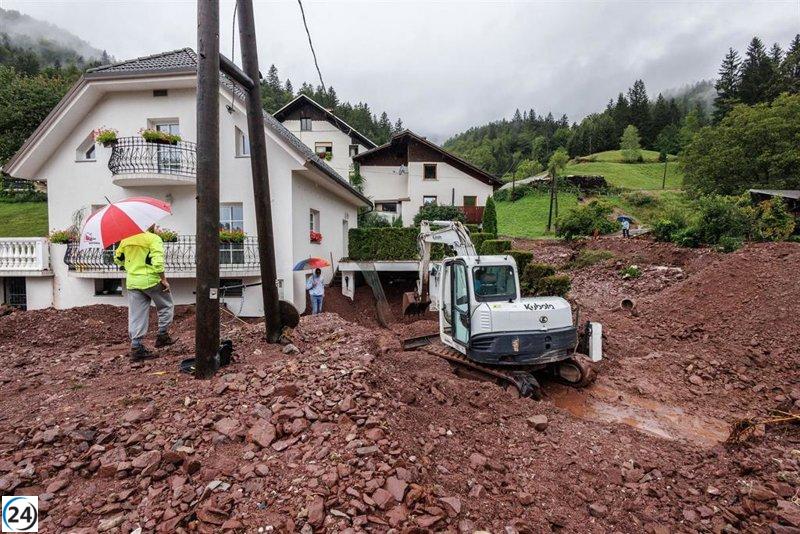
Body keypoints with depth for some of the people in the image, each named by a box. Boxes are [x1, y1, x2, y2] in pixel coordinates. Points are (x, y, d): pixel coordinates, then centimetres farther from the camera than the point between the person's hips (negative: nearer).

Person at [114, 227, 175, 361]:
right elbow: (158, 261, -21)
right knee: (166, 306, 16)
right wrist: (163, 280, -15)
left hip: (132, 282, 6)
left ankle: (136, 346, 10)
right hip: (151, 280, -6)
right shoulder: (154, 238, -12)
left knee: (136, 315, 9)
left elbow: (117, 258, 20)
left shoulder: (125, 239, 9)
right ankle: (162, 336, 16)